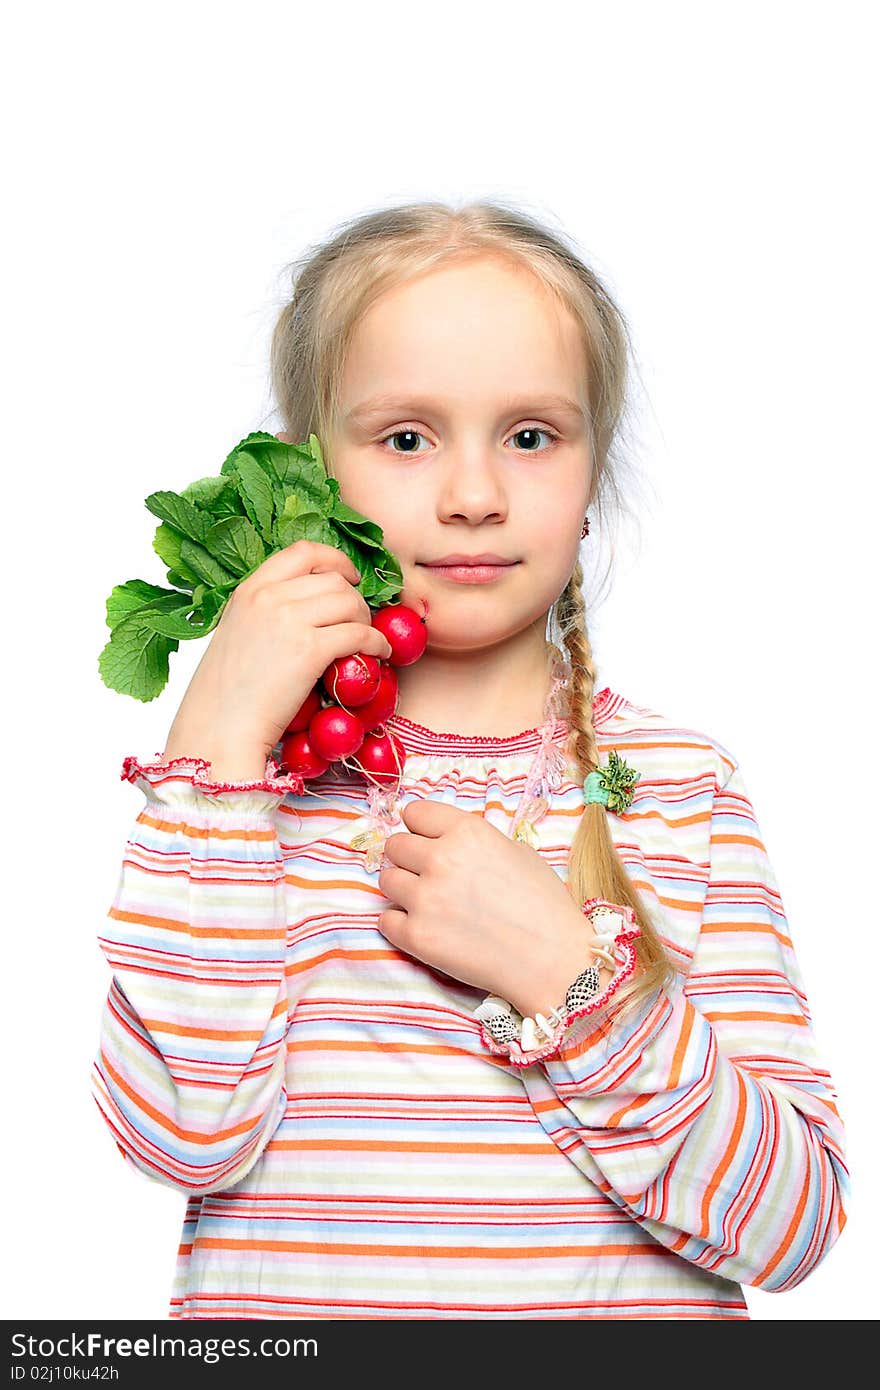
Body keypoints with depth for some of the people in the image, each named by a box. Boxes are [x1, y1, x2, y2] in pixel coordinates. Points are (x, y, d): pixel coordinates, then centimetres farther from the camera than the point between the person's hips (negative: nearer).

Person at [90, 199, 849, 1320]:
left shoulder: (681, 782, 0)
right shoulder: (253, 754, 1)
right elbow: (181, 1135, -12)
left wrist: (561, 967, -15)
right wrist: (217, 750, -14)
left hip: (639, 1314, 1)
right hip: (284, 1303, 0)